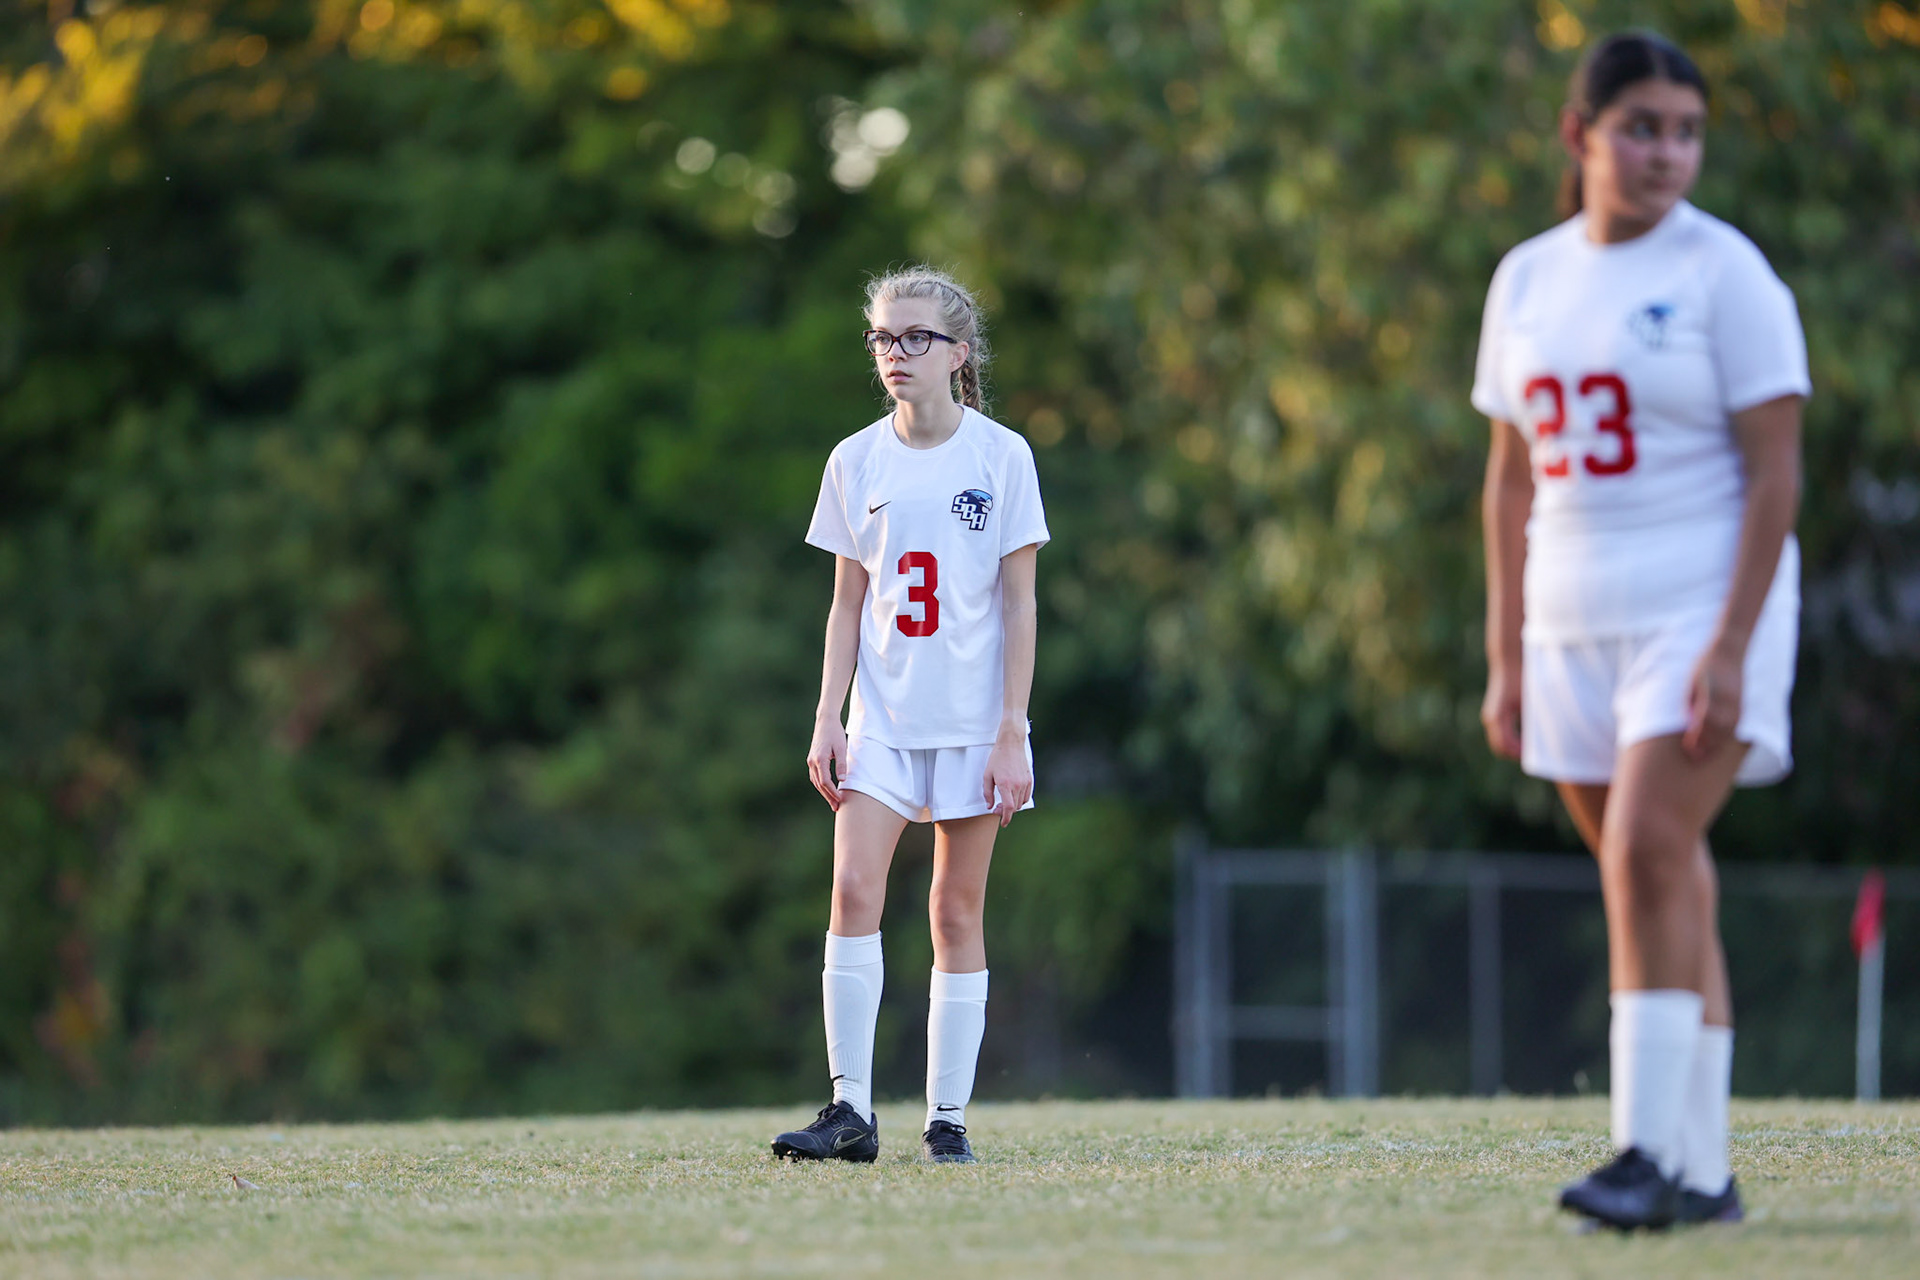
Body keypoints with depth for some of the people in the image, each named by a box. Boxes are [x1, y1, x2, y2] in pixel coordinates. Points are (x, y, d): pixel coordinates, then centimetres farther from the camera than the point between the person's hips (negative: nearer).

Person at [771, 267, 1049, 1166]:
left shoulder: (1001, 457, -2)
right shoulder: (856, 462, 6)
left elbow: (1019, 604, -2)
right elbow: (847, 604, 9)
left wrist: (1013, 731, -7)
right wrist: (827, 720, 1)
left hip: (974, 721, -2)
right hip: (882, 719, 2)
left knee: (957, 913, 2)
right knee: (854, 888, -15)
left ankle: (948, 1117, 8)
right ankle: (851, 1109, -15)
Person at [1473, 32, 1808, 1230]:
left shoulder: (1725, 273, -6)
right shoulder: (1528, 278, 11)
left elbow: (1775, 475, -10)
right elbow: (1512, 481, 16)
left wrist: (1731, 648, -18)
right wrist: (1507, 658, 12)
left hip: (1701, 614, -6)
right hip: (1576, 625, 6)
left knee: (1646, 851, -19)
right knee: (1666, 884, 6)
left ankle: (1654, 1151, -20)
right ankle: (1705, 1173, 9)